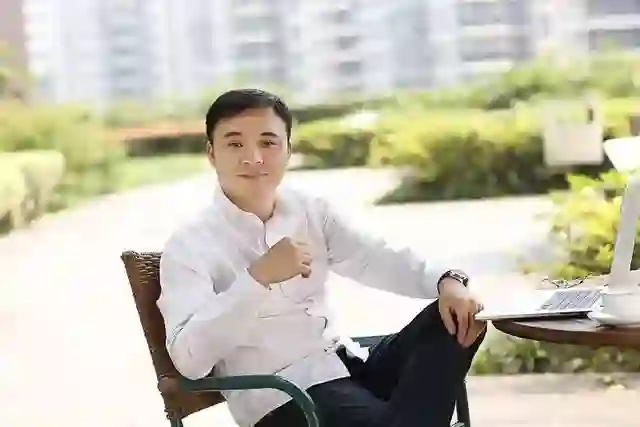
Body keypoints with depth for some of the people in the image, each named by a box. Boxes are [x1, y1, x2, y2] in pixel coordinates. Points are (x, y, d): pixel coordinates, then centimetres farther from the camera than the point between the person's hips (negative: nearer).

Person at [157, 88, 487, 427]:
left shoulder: (311, 211, 11)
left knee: (456, 317, -11)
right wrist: (258, 278, -27)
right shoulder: (189, 244, -7)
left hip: (345, 363, 7)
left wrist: (446, 281, -11)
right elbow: (188, 358, -19)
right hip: (280, 396, -7)